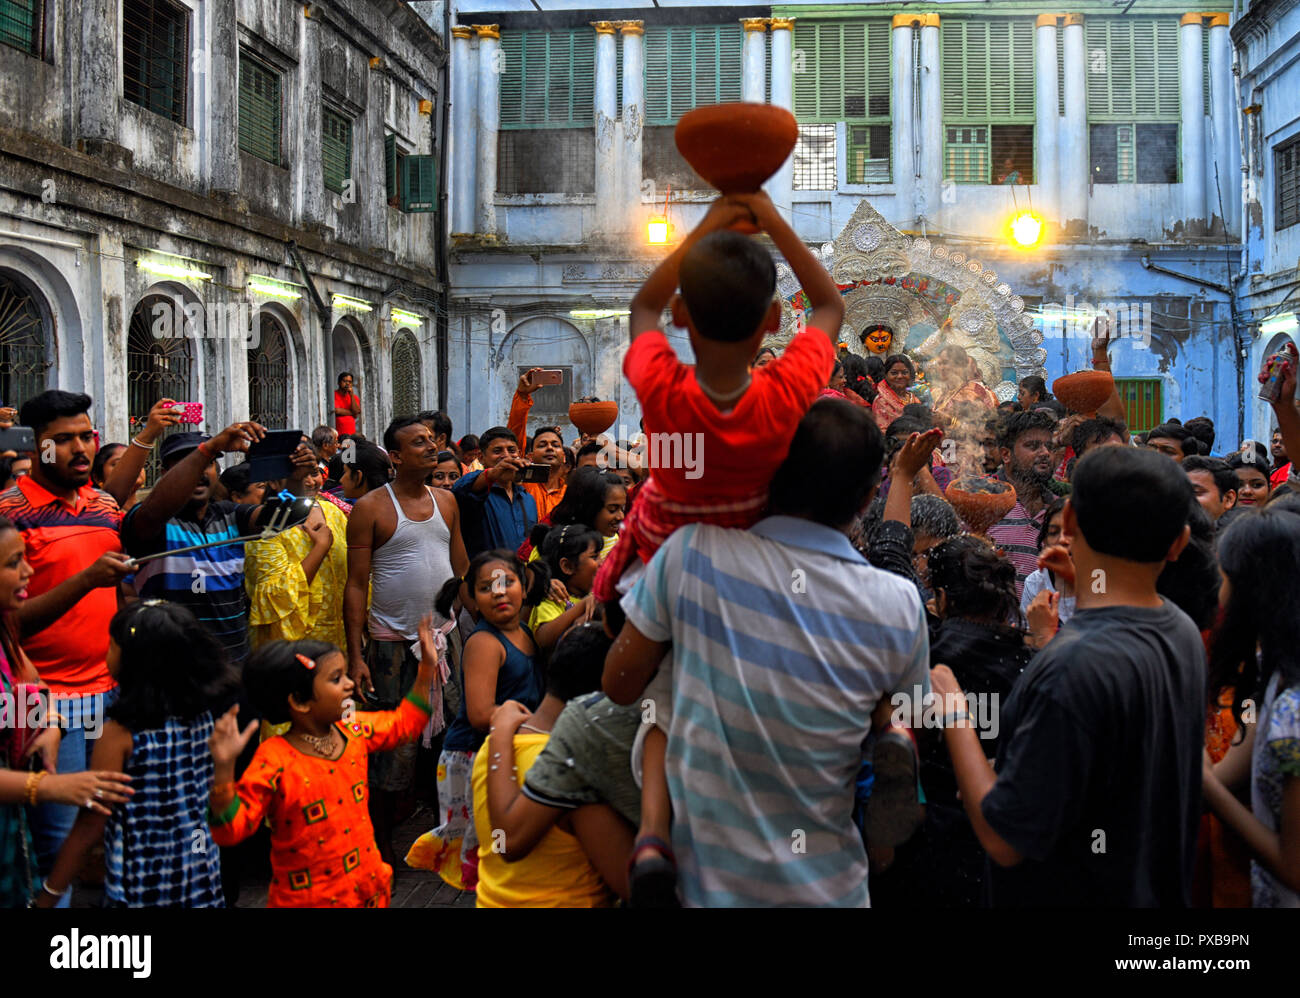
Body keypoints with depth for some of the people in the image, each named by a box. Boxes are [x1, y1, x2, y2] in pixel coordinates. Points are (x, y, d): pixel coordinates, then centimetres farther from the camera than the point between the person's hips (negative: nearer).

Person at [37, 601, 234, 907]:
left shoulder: (120, 733, -19)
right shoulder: (202, 714, -4)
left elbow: (90, 827, -15)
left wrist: (47, 897, -6)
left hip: (142, 884, -5)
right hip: (202, 870, 5)